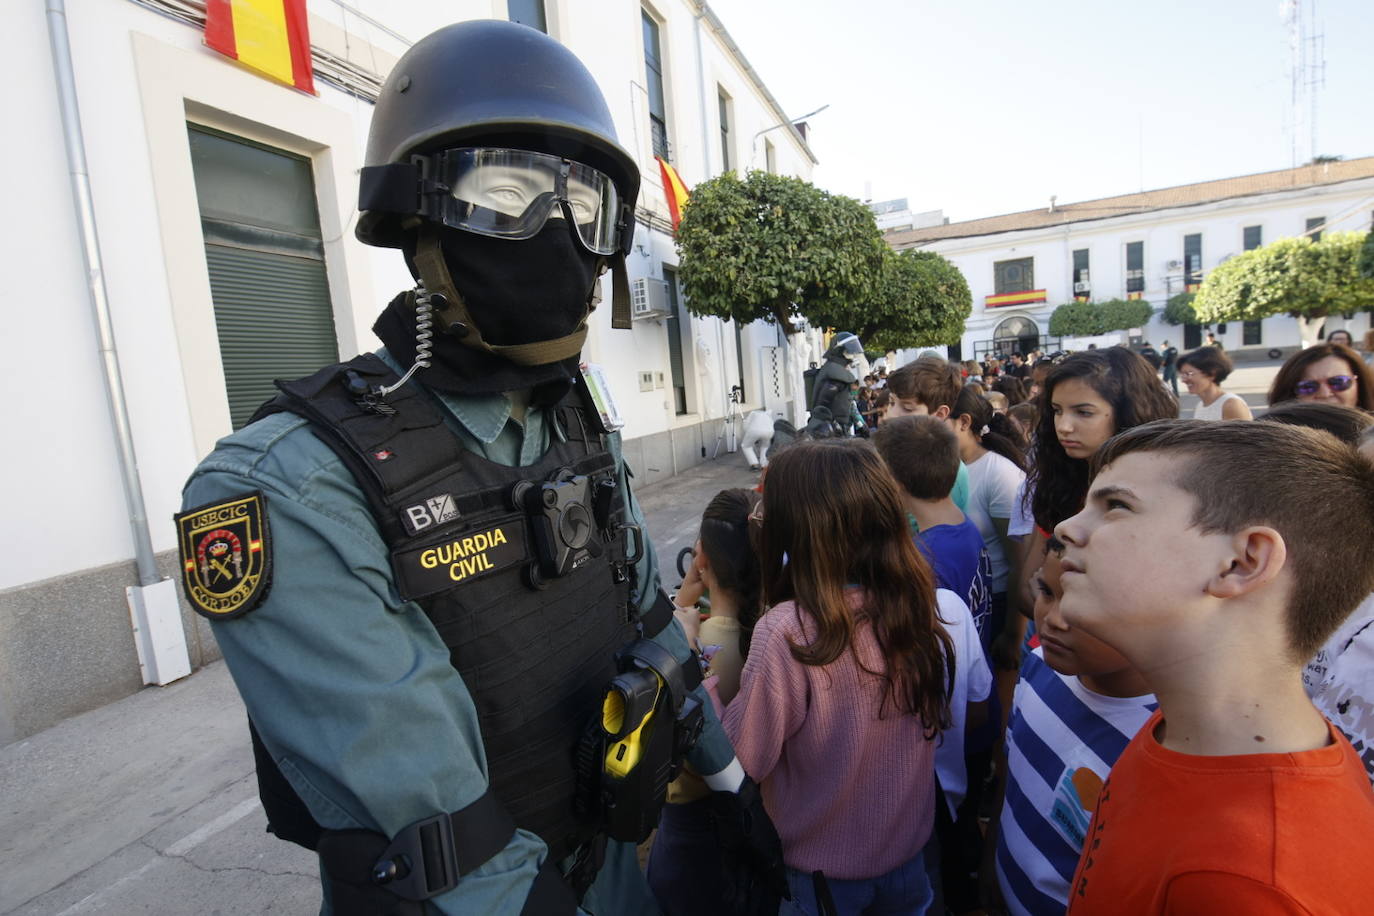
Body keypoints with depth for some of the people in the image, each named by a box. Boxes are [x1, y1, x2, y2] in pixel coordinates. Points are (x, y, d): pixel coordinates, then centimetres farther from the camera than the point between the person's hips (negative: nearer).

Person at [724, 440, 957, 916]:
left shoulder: (787, 631, -31)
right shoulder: (919, 605, -14)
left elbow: (745, 761, -22)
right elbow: (933, 718, 2)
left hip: (822, 865, -3)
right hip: (908, 845, 4)